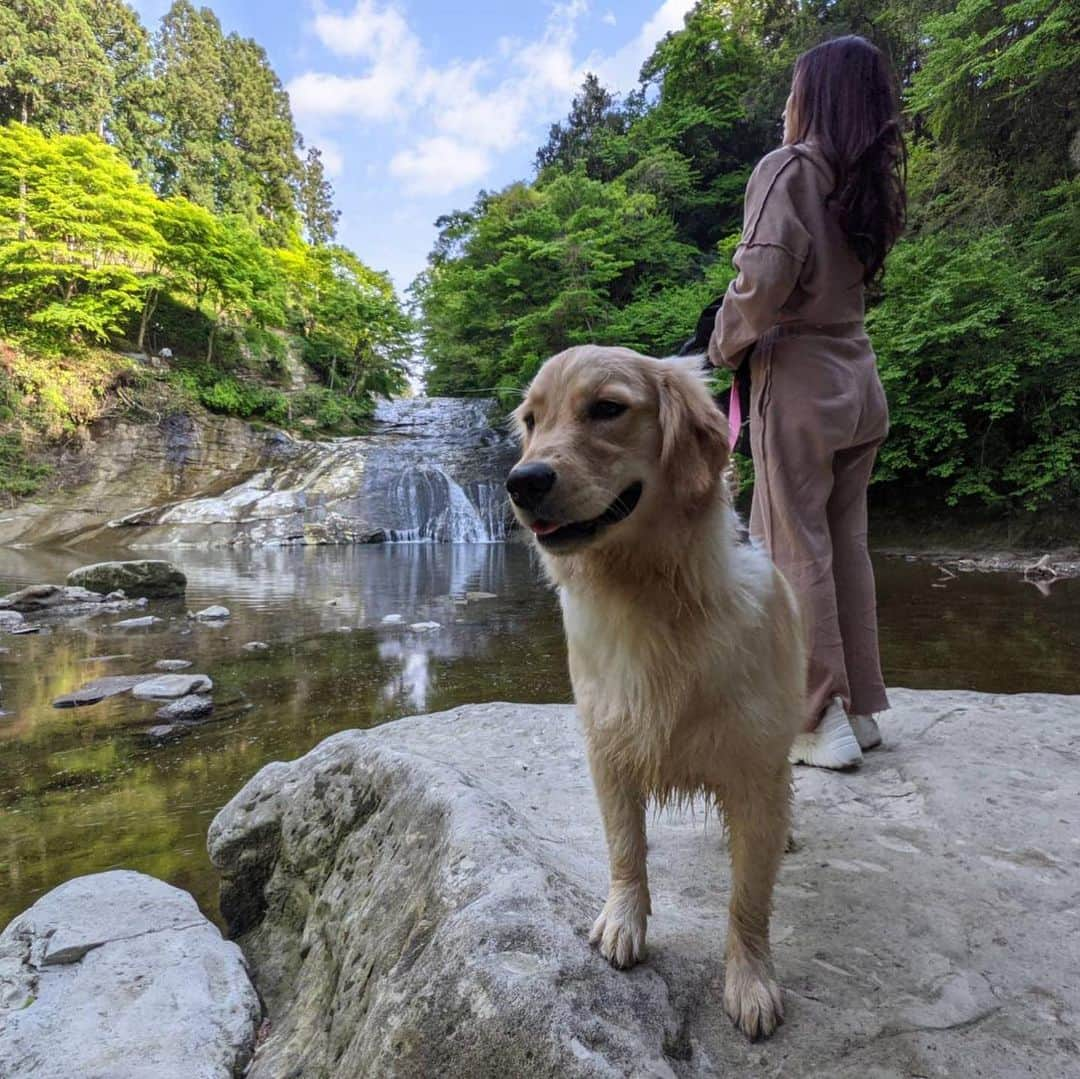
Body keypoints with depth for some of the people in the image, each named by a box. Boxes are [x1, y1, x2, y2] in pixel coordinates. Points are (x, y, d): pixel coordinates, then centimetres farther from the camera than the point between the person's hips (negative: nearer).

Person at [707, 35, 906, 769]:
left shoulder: (790, 167, -6)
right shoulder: (867, 182, 16)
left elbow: (763, 278, -19)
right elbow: (849, 276, 12)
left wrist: (723, 348, -4)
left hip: (798, 378, -7)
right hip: (859, 383, 8)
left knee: (796, 550, -2)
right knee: (846, 544, 11)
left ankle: (824, 724, 4)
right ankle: (860, 707, 20)